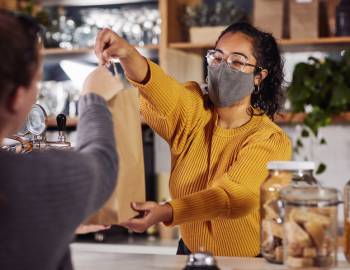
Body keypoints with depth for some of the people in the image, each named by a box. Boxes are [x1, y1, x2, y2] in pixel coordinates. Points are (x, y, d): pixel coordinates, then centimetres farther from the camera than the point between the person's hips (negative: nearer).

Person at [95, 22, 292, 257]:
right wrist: (127, 54, -46)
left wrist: (166, 212, -44)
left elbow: (234, 195, -28)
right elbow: (163, 92, -25)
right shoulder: (193, 114, -3)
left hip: (250, 264, -5)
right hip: (190, 252, 6)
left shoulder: (272, 141, -12)